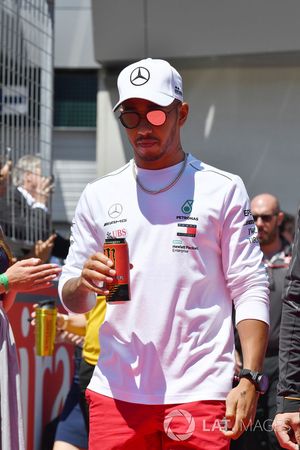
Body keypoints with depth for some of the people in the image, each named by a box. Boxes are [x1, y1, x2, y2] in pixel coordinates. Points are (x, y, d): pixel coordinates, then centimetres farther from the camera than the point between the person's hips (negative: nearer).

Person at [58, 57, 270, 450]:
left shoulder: (223, 190, 4)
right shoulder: (99, 196, 12)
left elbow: (251, 291, 0)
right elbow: (71, 300, 14)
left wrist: (250, 379, -11)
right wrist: (84, 283, -10)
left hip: (199, 397, -2)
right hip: (115, 394, 3)